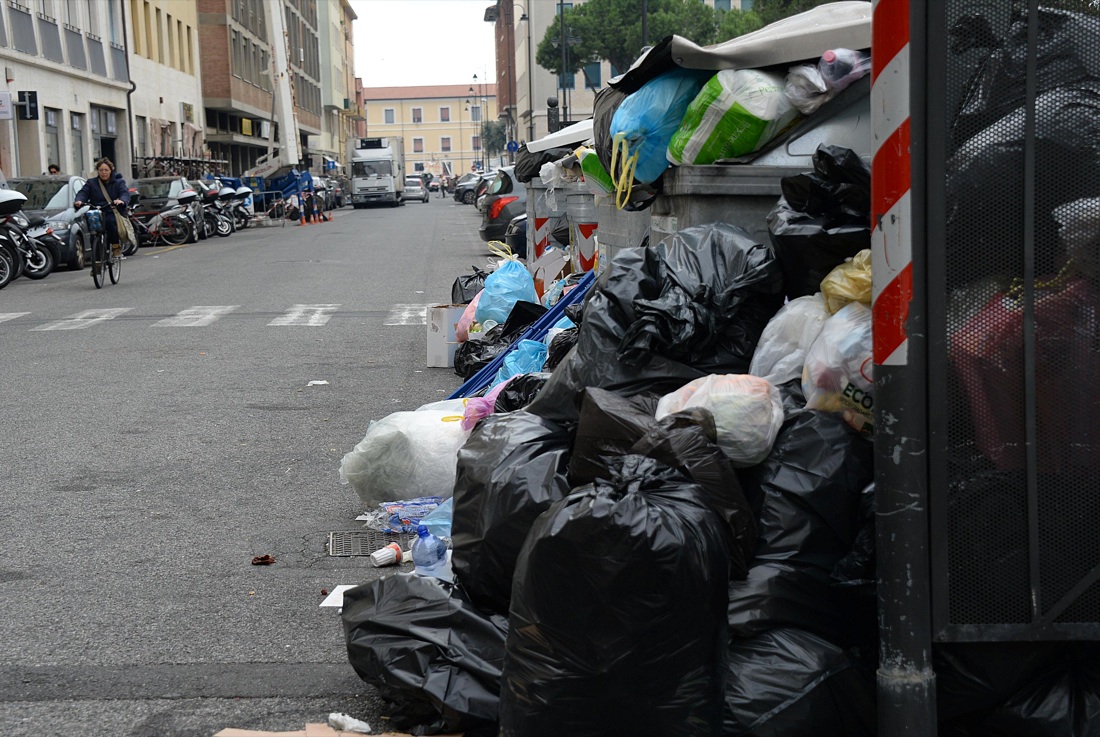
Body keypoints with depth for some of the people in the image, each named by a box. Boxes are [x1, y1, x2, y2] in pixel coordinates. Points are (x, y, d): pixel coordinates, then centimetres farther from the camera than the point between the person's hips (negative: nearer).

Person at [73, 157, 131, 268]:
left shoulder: (118, 182, 9)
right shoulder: (91, 183, 15)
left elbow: (125, 193, -8)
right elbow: (83, 193, 1)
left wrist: (122, 201, -33)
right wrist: (79, 201, -24)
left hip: (114, 213, -2)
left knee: (110, 221, -36)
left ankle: (116, 245, -14)